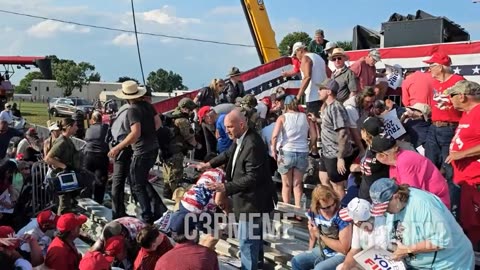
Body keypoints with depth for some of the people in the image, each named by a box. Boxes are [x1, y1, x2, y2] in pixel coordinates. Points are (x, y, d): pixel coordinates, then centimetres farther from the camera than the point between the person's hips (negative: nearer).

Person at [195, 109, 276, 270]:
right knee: (255, 235, 28)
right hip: (249, 197, 10)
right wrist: (210, 164, 13)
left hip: (252, 199, -10)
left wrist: (226, 187, -31)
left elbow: (253, 177, -30)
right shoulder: (240, 139, 1)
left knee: (247, 241, -1)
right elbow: (229, 154, 21)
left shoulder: (253, 145, -29)